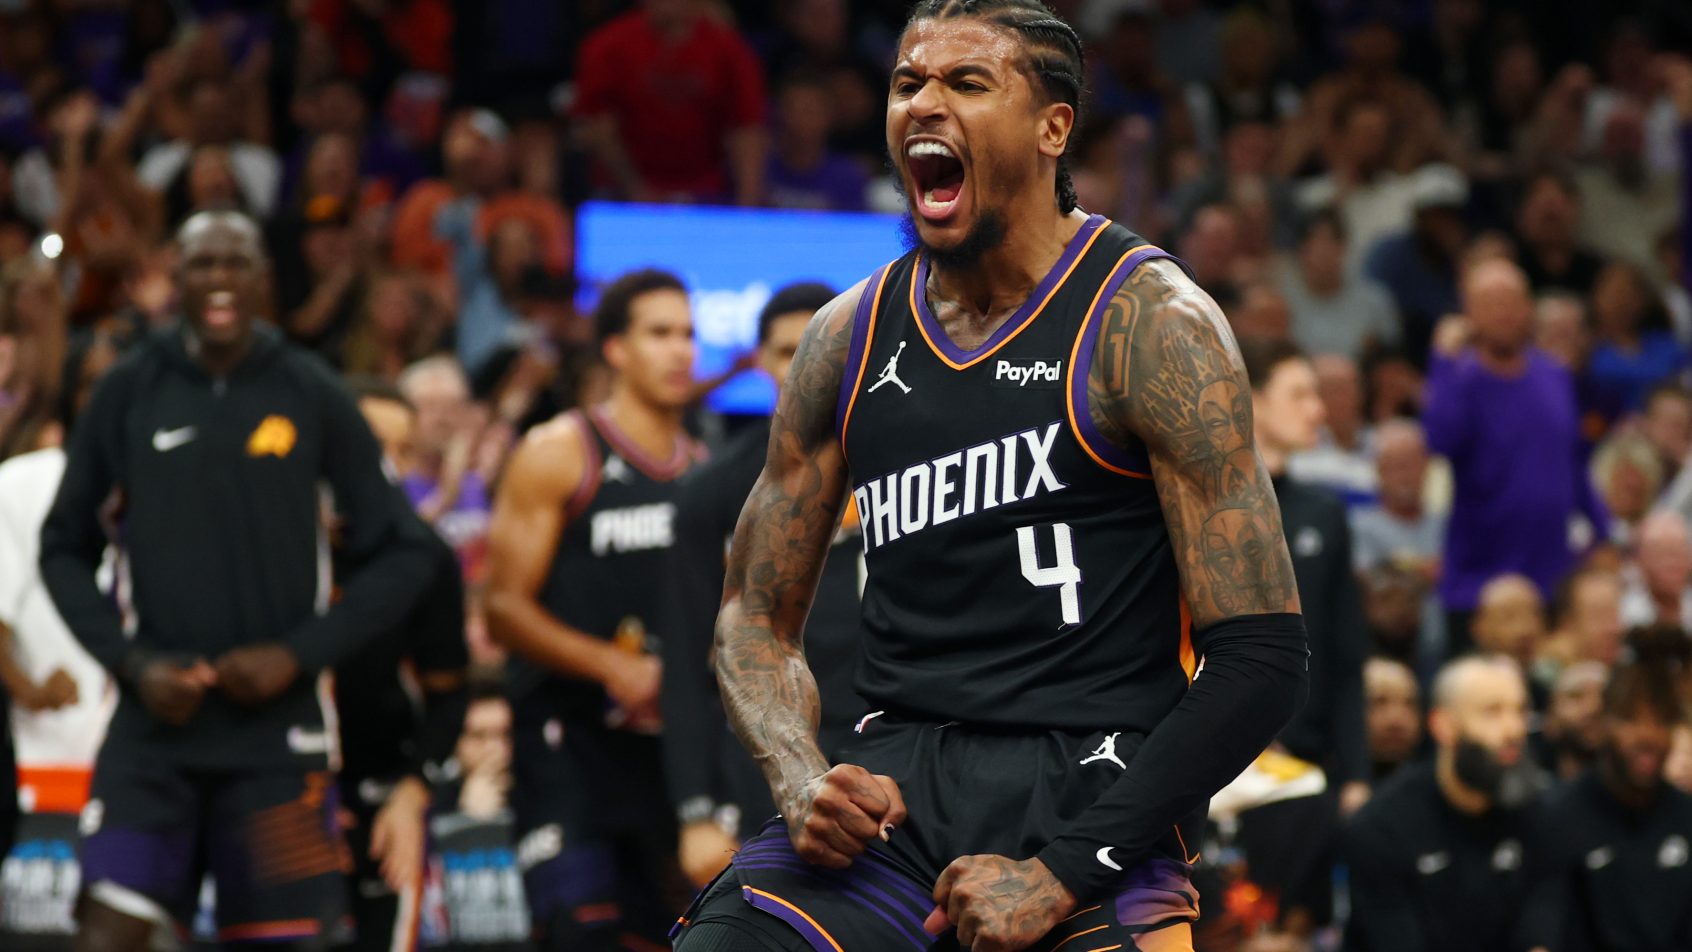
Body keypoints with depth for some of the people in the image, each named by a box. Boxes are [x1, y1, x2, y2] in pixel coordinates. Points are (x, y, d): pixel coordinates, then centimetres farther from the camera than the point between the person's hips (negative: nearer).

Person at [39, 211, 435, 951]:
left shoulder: (312, 397, 2)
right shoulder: (129, 393, 4)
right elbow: (64, 549, 10)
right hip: (158, 719, 0)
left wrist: (297, 654, -8)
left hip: (277, 723, 0)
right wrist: (131, 662, -4)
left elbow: (399, 558, 4)